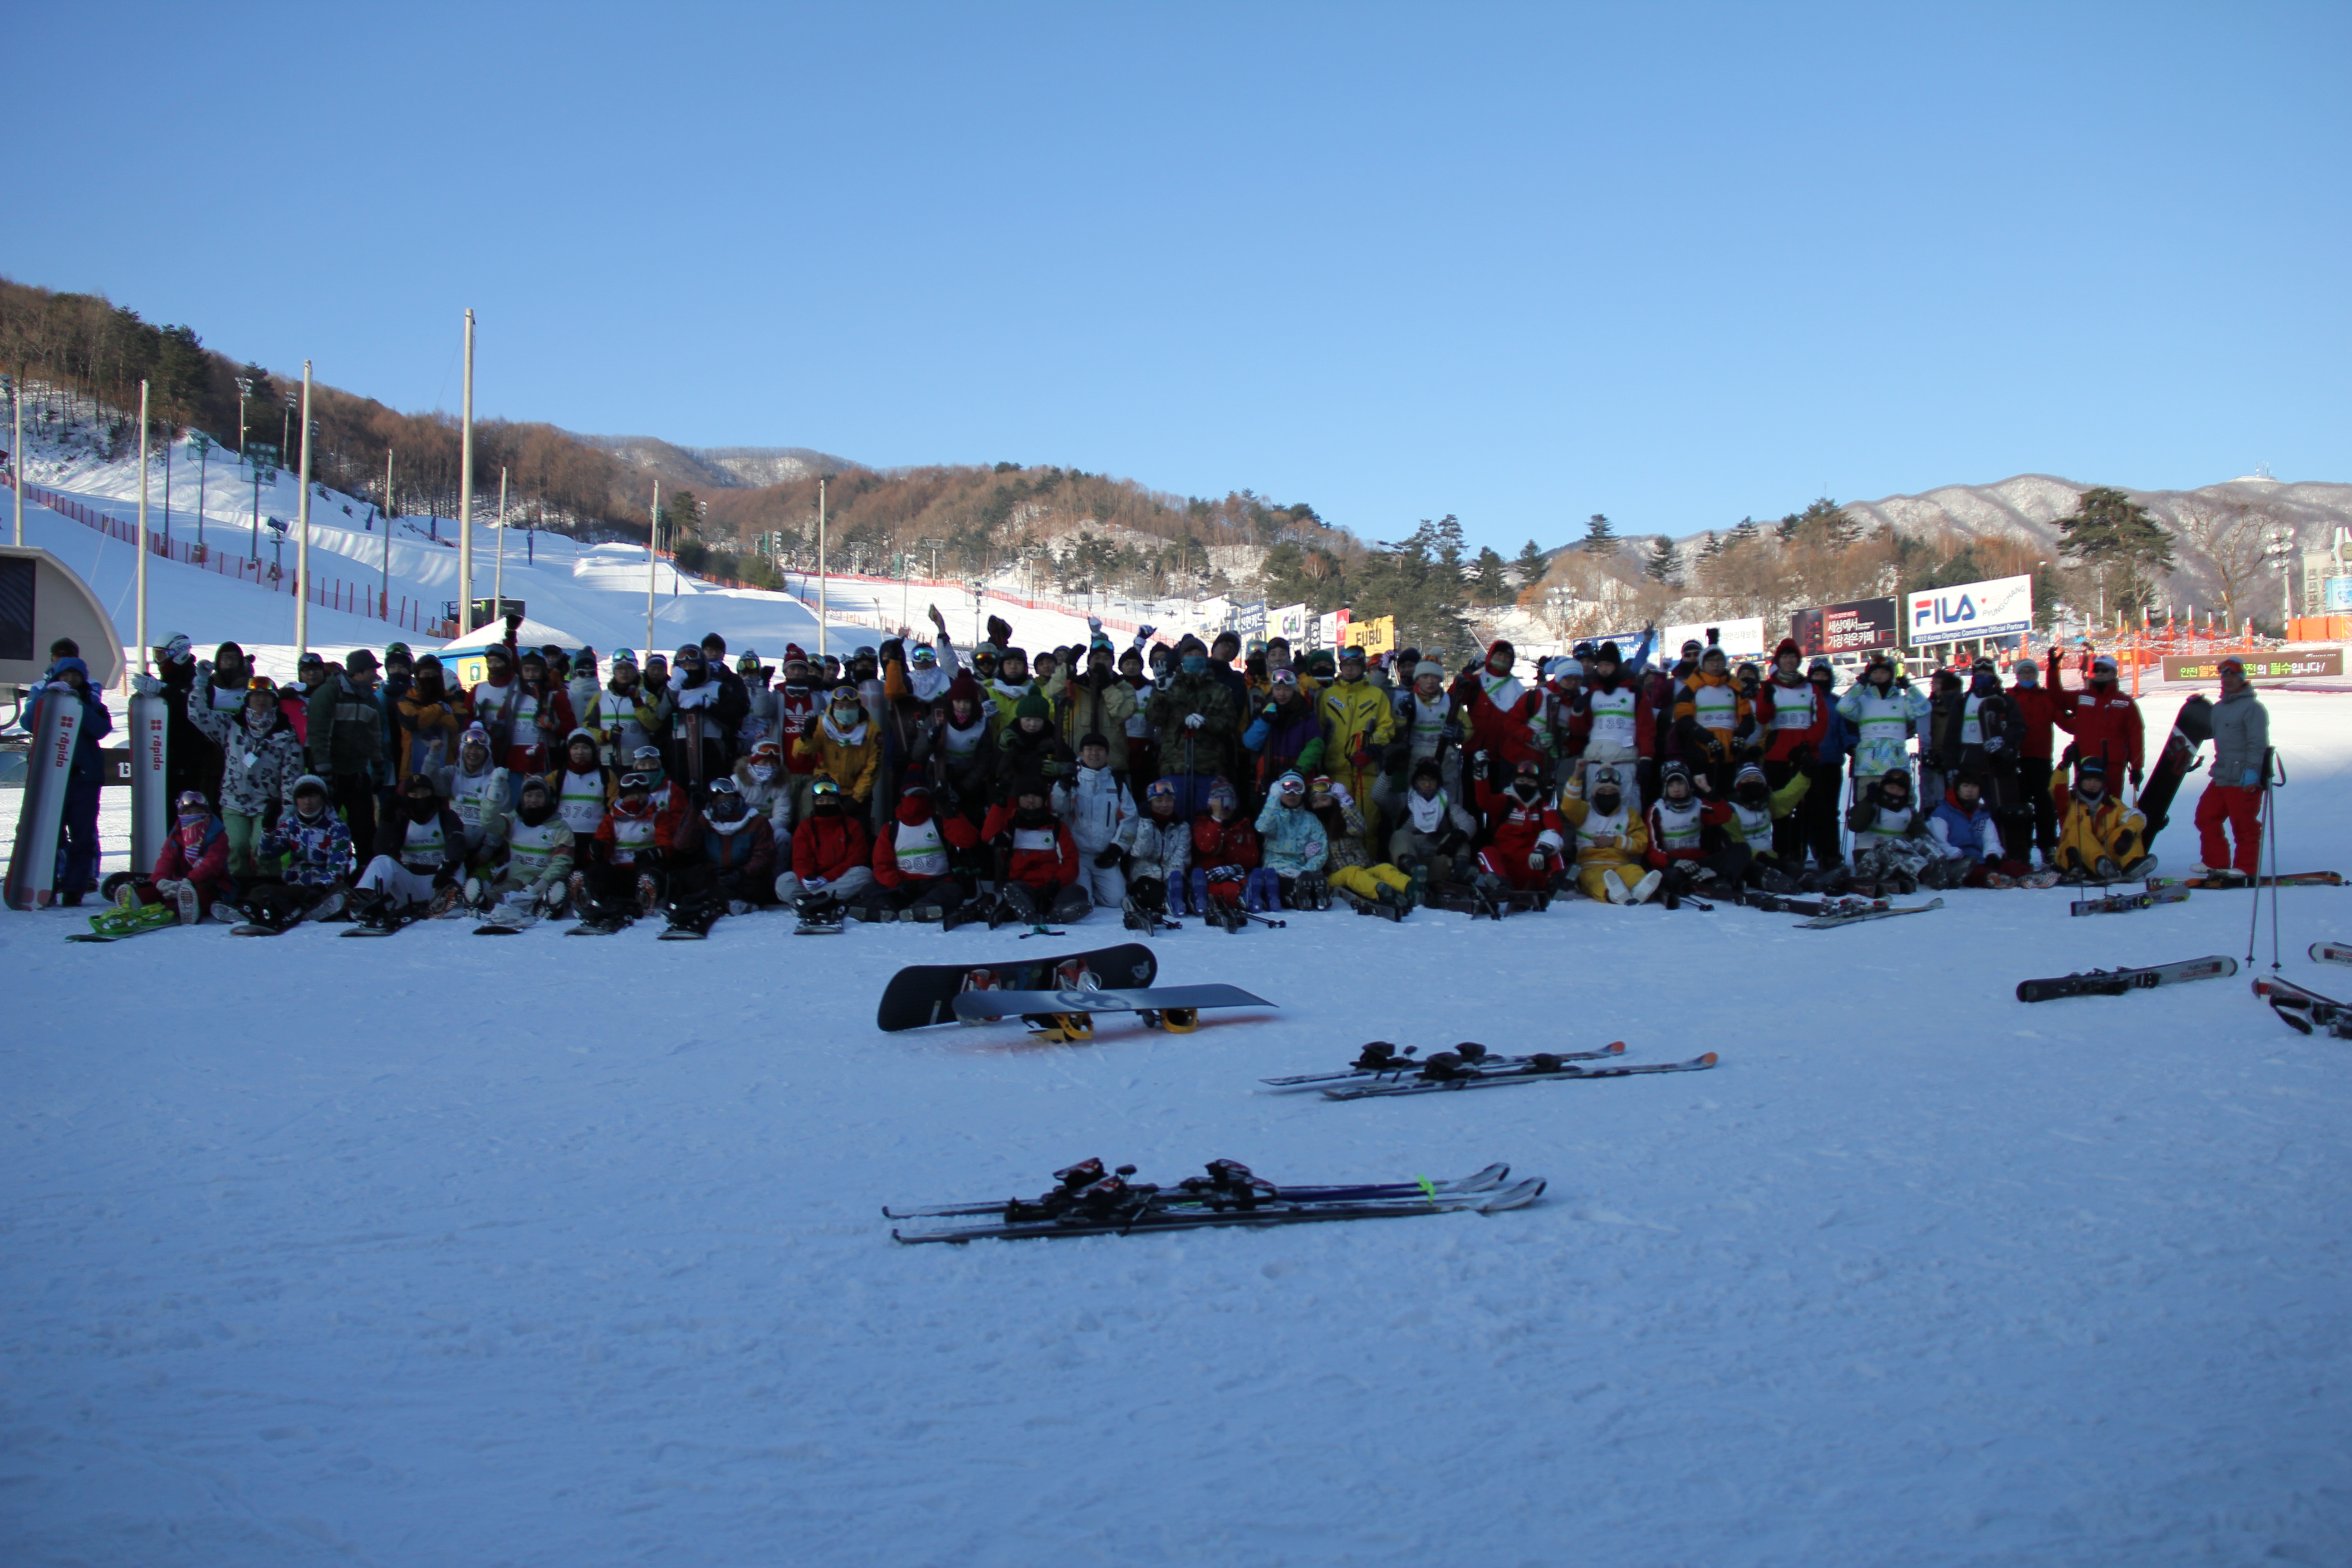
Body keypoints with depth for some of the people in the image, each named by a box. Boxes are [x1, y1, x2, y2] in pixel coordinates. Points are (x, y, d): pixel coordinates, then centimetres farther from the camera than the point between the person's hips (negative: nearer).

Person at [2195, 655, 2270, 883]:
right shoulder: (2219, 708, 17)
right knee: (2206, 818, 10)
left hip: (2244, 780, -9)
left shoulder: (2253, 707, -9)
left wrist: (2252, 770, -22)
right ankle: (2217, 865, 20)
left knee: (2244, 826, -4)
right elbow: (2211, 733, 33)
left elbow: (2258, 743, -16)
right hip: (2221, 777, 9)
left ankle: (2246, 871, 4)